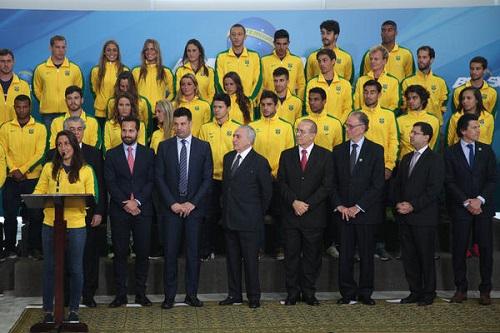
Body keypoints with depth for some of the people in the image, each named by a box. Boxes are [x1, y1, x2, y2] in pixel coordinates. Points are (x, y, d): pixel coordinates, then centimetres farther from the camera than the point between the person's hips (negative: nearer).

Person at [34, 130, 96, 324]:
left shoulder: (86, 170, 5)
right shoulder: (49, 168, 8)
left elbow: (91, 197, 1)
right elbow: (39, 191, 5)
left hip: (76, 225, -1)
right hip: (51, 224, 1)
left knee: (75, 269, 6)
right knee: (49, 267, 6)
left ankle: (74, 309, 19)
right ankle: (48, 310, 16)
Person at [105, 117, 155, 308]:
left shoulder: (148, 154, 8)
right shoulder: (111, 154, 7)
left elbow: (151, 181, 1)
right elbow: (110, 183, 0)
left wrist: (137, 201, -10)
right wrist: (125, 203, -11)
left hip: (143, 209, 0)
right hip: (119, 211, 0)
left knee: (143, 252, 2)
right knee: (120, 252, 1)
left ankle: (141, 293, 11)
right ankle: (120, 294, 7)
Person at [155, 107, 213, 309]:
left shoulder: (203, 147, 5)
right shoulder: (164, 147, 6)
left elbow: (207, 178, 2)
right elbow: (159, 177, 3)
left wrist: (193, 203, -7)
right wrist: (172, 203, -7)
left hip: (194, 207, 0)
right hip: (171, 207, 0)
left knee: (193, 253, 2)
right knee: (170, 252, -1)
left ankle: (192, 294, 10)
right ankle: (169, 295, 4)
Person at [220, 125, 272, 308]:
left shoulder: (259, 162, -9)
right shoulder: (228, 158, 11)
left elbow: (267, 192, -4)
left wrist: (258, 214, 2)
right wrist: (225, 208, 15)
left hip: (249, 220, -6)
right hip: (229, 218, 6)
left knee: (250, 259, 0)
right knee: (232, 258, 12)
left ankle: (254, 297, 11)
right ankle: (234, 294, 21)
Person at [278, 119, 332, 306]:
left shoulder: (325, 156, 1)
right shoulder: (287, 155, 9)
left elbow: (327, 185, -5)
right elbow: (282, 183, 3)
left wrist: (307, 204, -12)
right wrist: (294, 202, -12)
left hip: (314, 215, -1)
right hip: (291, 214, 2)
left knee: (312, 256, 5)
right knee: (291, 256, 4)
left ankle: (309, 293, 15)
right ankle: (292, 293, 12)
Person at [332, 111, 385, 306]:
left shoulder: (376, 151, -1)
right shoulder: (339, 150, 9)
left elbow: (378, 184, -7)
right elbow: (333, 182, 9)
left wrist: (358, 207, -11)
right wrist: (339, 205, -5)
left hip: (366, 212, -2)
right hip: (343, 212, 3)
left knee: (367, 255, 4)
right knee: (345, 255, 2)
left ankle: (365, 293, 14)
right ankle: (348, 293, 10)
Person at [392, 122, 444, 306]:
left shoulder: (435, 160, -6)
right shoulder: (406, 158, 17)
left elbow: (434, 189, -14)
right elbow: (397, 184, 17)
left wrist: (413, 206, -16)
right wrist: (398, 203, 0)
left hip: (424, 217, -7)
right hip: (404, 217, 7)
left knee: (426, 256, 0)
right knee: (408, 256, 9)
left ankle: (428, 293, 10)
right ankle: (415, 291, 18)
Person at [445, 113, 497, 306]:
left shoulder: (486, 151, 8)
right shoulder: (451, 153, 2)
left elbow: (492, 179, 2)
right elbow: (449, 182, -4)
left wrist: (480, 200, -10)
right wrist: (466, 202, -12)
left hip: (483, 207, 2)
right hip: (460, 208, -1)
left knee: (486, 248, 1)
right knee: (459, 249, 1)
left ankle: (485, 290, 8)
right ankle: (461, 289, 11)